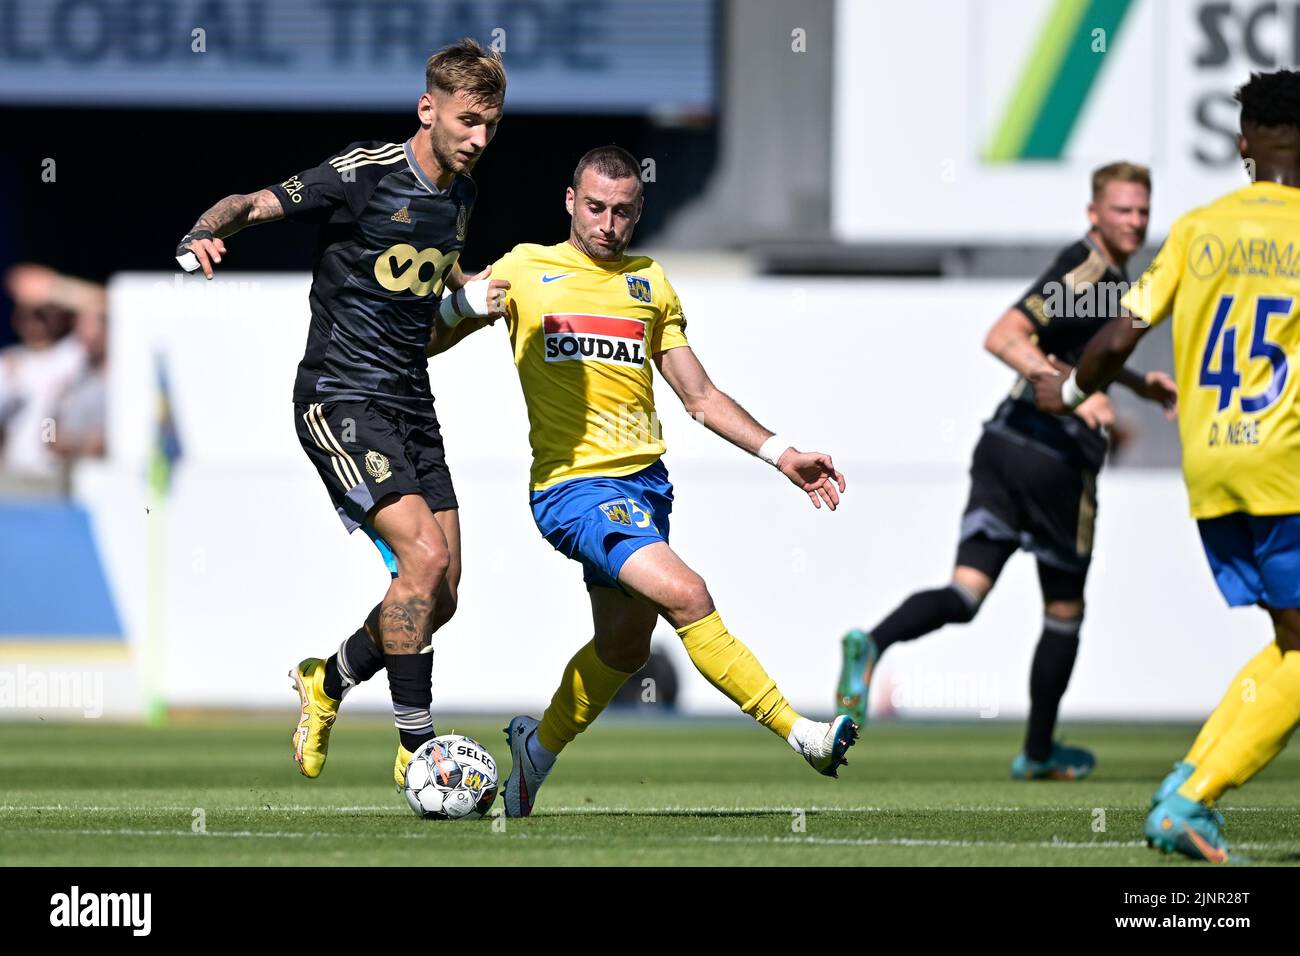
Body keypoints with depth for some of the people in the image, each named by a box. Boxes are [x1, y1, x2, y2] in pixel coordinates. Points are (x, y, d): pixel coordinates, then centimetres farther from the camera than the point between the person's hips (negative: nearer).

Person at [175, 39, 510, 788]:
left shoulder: (461, 194, 10)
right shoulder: (365, 176, -13)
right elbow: (256, 204, -16)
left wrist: (469, 299, 7)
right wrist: (205, 234, -36)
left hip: (412, 403, 8)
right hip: (342, 397, -8)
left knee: (440, 597, 4)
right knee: (424, 557, -22)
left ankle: (328, 682, 29)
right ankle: (416, 748, -13)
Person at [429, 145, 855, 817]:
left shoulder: (650, 285, 15)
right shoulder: (526, 270, 4)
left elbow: (699, 396, 18)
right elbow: (429, 338, 12)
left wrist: (782, 454, 10)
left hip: (645, 482, 6)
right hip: (572, 484, -6)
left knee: (624, 645, 10)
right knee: (686, 595, -23)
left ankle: (539, 748, 36)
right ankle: (798, 732, -22)